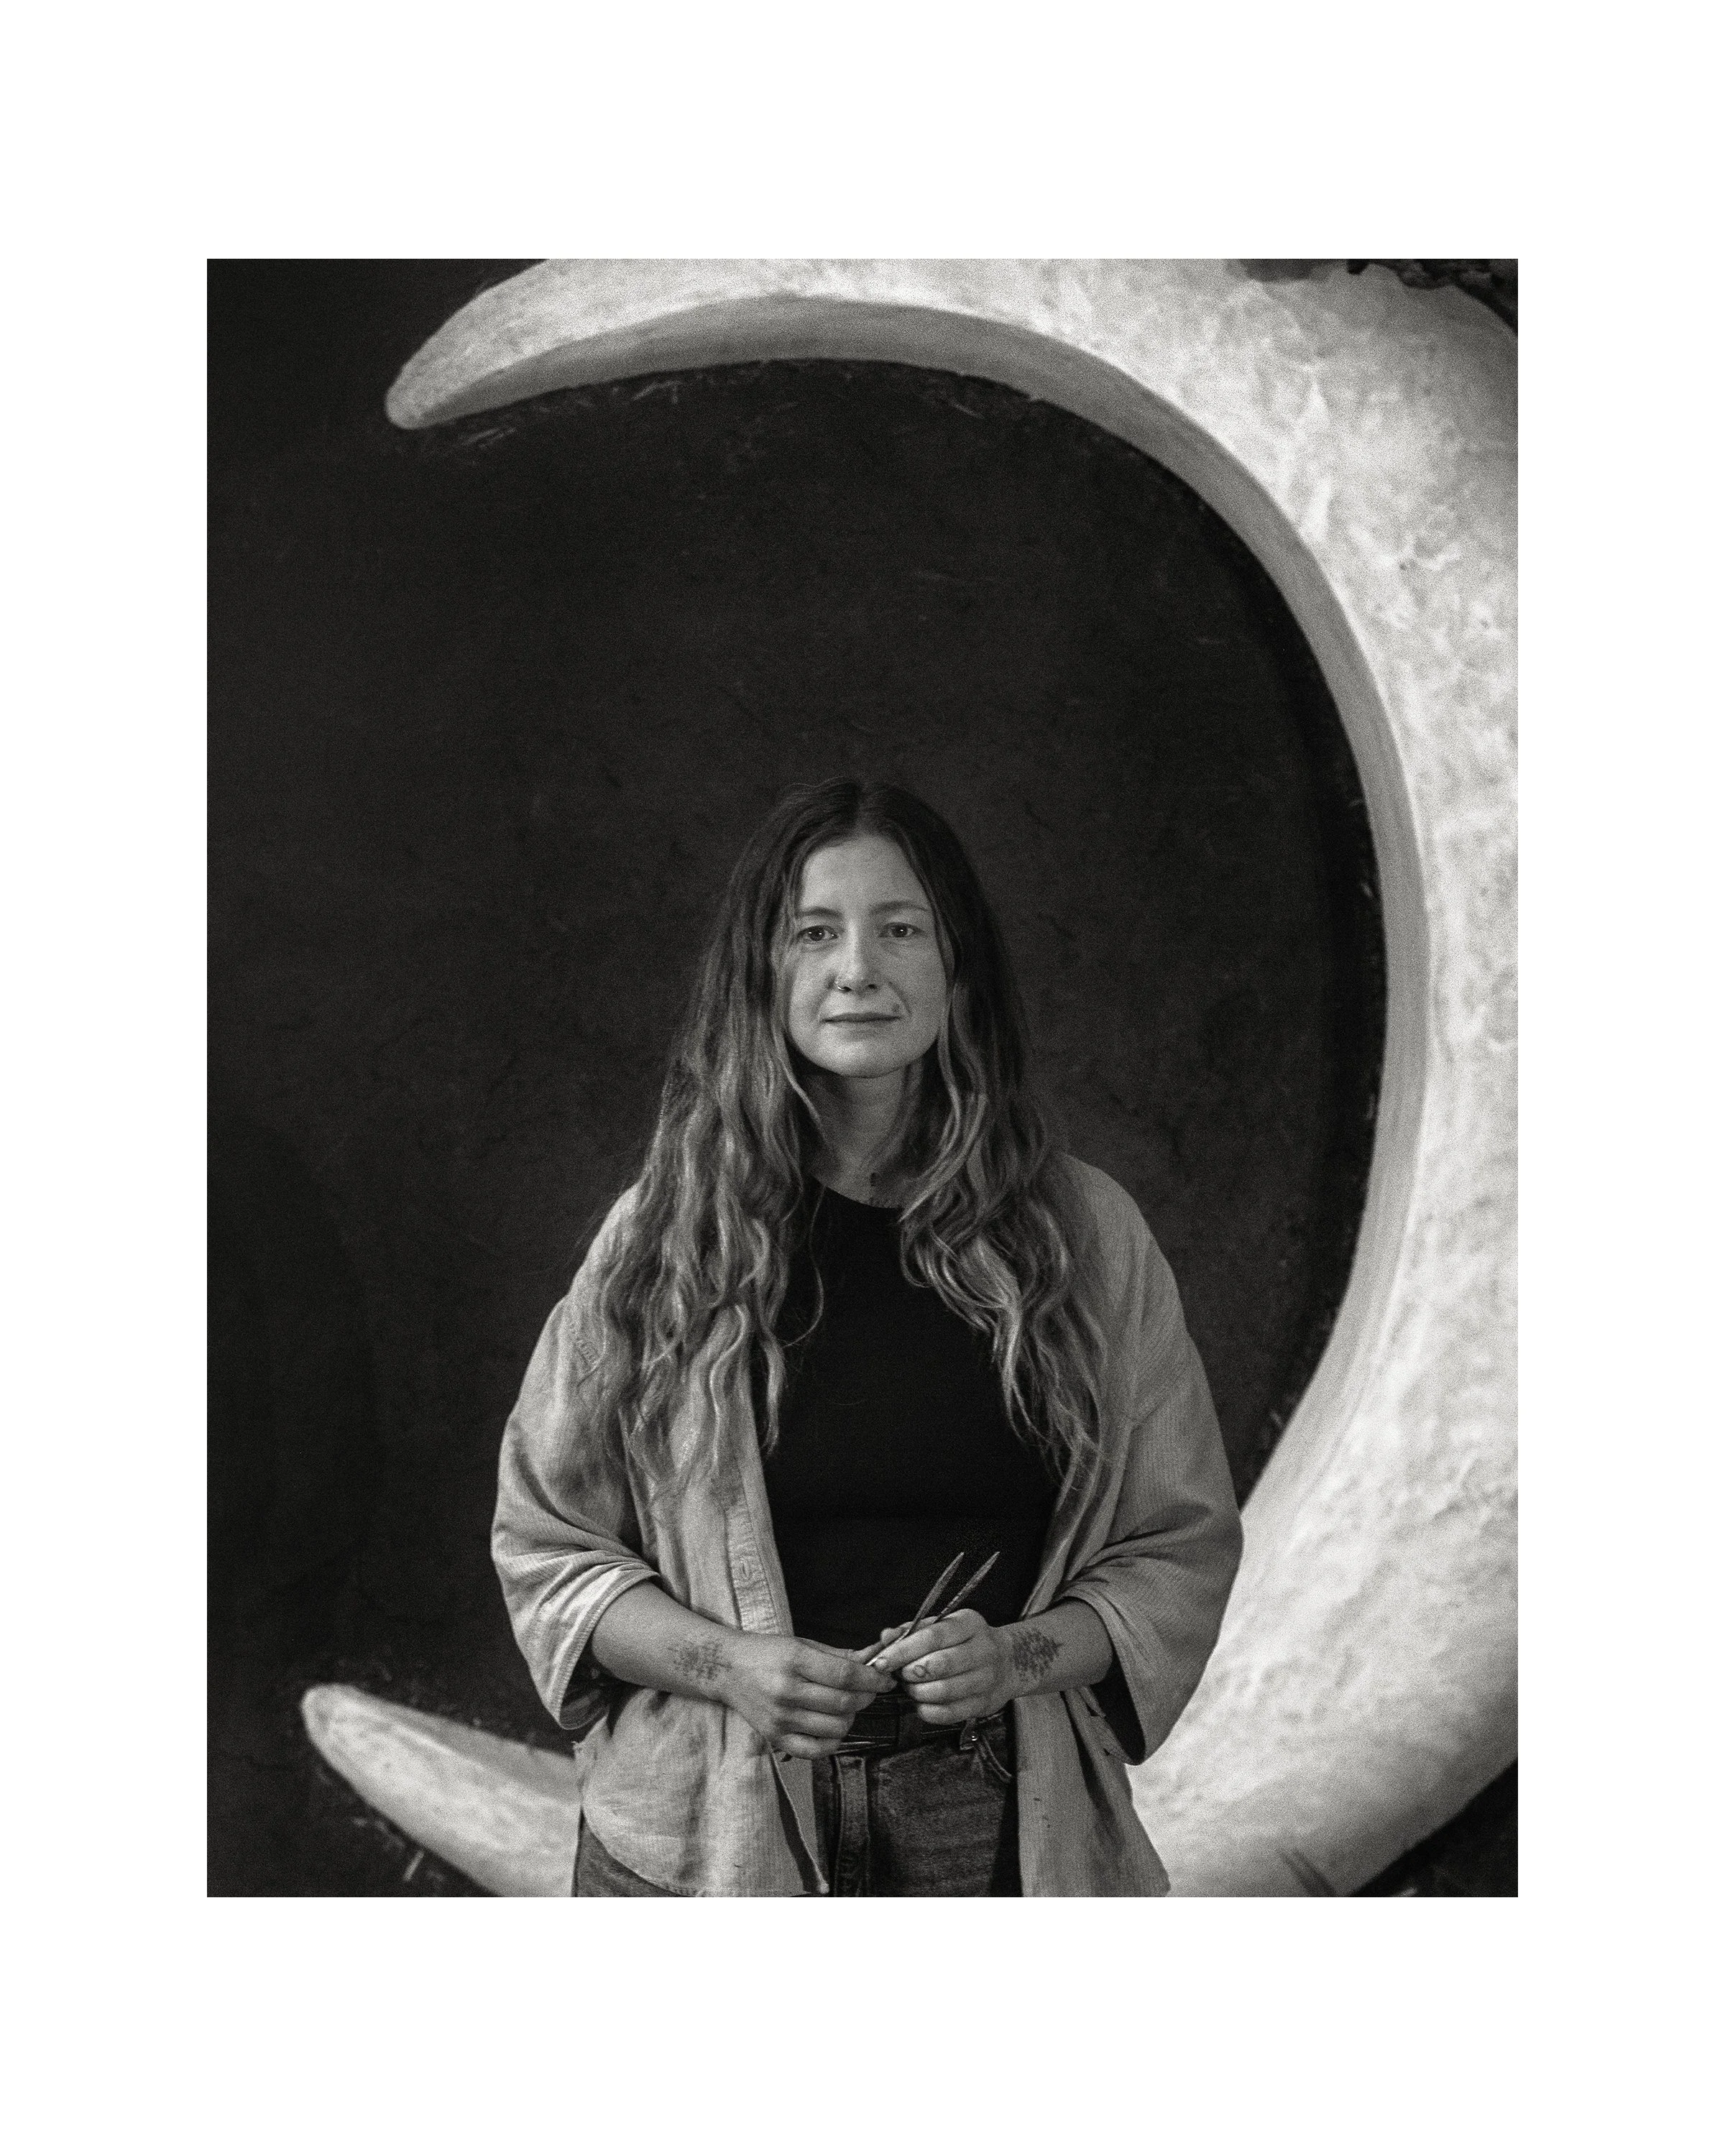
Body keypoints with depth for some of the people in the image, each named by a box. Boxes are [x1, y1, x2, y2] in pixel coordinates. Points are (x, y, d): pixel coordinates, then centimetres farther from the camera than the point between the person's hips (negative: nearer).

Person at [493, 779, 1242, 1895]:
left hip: (1000, 1828, 1)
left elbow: (1183, 1549, 5)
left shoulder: (1085, 1234, 0)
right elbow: (545, 1545, 4)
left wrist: (1020, 1655, -12)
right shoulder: (666, 1233, -1)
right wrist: (727, 1663, -12)